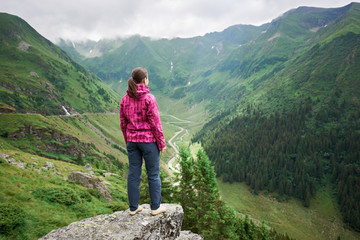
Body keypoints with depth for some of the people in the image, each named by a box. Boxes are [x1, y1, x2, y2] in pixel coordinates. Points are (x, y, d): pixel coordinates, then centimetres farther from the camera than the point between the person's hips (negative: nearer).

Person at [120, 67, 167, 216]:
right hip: (148, 140, -5)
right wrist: (162, 143, -6)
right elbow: (155, 123, -15)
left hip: (132, 141, 5)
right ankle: (155, 207, 18)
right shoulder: (149, 98, -16)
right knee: (153, 173, 8)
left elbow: (123, 123, 7)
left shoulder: (125, 99, 2)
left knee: (133, 173, 12)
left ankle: (133, 207, 22)